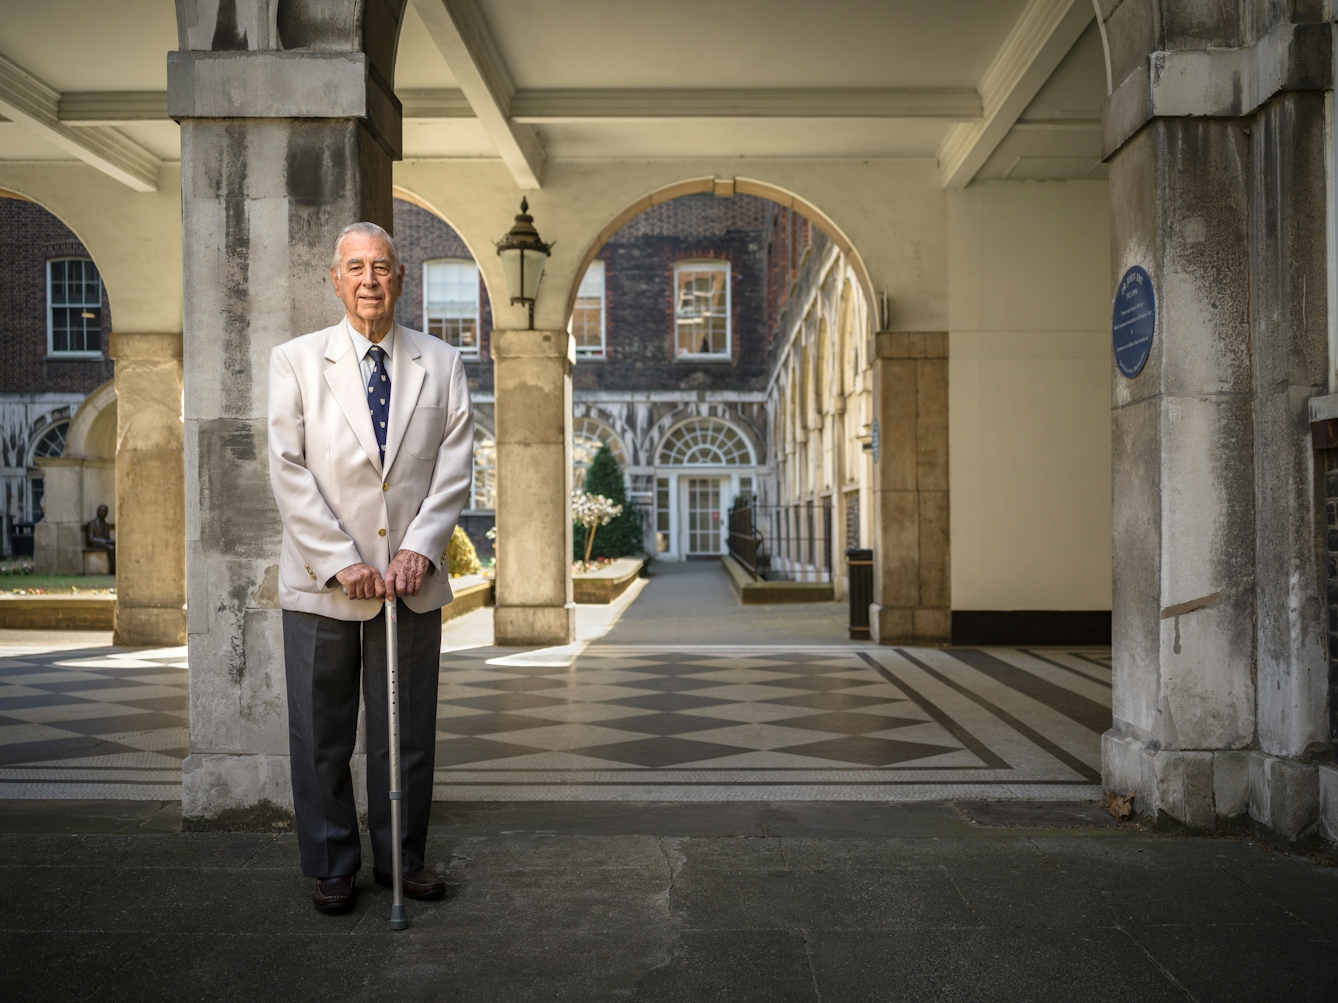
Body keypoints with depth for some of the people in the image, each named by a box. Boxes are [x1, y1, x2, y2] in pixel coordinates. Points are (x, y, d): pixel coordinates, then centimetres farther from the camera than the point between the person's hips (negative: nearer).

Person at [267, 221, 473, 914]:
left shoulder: (441, 363, 7)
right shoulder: (295, 361, 1)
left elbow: (455, 465, 2)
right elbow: (288, 470, -5)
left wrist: (421, 547, -10)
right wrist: (341, 560, -13)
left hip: (413, 579, 2)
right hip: (322, 584, -1)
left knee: (409, 731, 10)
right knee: (321, 734, 8)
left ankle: (402, 859, 26)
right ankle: (332, 866, 24)